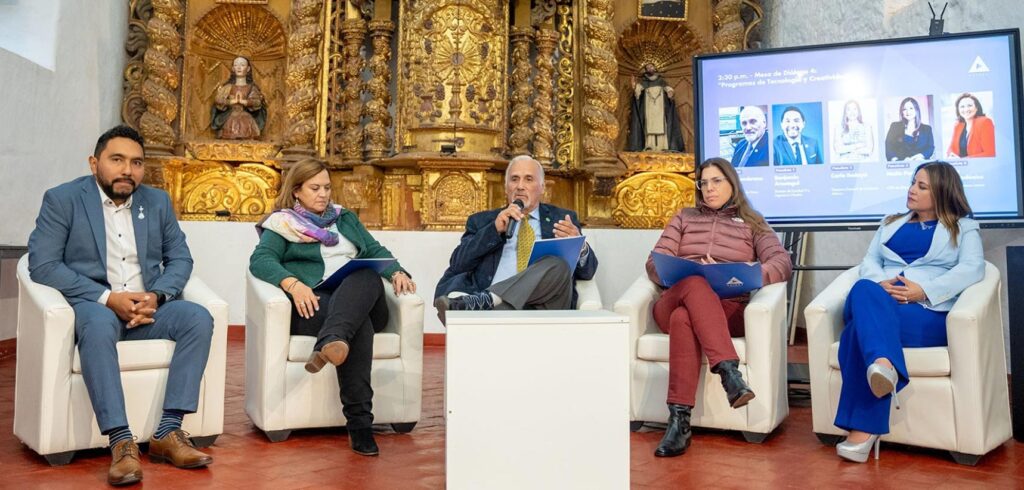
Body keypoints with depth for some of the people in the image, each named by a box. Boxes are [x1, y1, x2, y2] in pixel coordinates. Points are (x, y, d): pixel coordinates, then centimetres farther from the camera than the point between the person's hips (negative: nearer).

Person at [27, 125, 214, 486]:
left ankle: (168, 431, -24)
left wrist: (157, 296, -11)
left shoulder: (157, 201, 11)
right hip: (91, 304, -4)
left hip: (147, 305, 4)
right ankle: (121, 441, -37)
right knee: (99, 325, -38)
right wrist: (108, 298, -20)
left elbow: (180, 258, 10)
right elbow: (42, 264, -10)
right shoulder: (62, 199, -1)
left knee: (199, 318, -24)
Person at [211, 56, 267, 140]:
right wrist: (231, 102, -14)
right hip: (229, 122, 1)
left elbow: (257, 102, -7)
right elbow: (218, 100, -2)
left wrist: (244, 102, -20)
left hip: (247, 122, -1)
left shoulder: (251, 88, 9)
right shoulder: (227, 87, 12)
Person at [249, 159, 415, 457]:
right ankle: (359, 423, -41)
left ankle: (330, 343, -56)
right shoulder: (283, 224, 16)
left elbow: (375, 251, 21)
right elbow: (260, 259, -1)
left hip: (364, 302, 3)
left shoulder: (345, 218, 29)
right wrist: (292, 283, -22)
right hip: (314, 304, -3)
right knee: (358, 325, -36)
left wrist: (396, 272, -2)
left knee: (367, 276, -34)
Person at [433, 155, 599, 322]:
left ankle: (483, 301, -38)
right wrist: (494, 230, -2)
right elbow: (457, 264, 9)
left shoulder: (561, 218, 22)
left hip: (544, 305, 2)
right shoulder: (482, 221, 23)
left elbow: (588, 271, 13)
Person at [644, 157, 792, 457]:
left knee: (684, 318, -38)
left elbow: (783, 264, 3)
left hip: (727, 309, -1)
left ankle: (679, 420, -46)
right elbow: (654, 264, 13)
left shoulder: (752, 224, 21)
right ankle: (728, 370, -51)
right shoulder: (684, 218, 26)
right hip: (675, 301, 1)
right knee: (695, 284, -37)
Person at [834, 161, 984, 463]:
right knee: (864, 290, -37)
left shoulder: (963, 228, 20)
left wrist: (925, 290, -14)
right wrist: (880, 283, -5)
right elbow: (870, 261, 20)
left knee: (860, 329, -36)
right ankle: (884, 365, -57)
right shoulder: (891, 223, 33)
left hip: (929, 312, -3)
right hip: (879, 305, 4)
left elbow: (972, 269, 1)